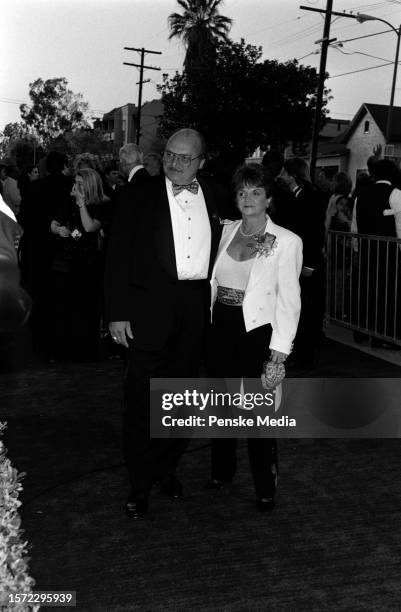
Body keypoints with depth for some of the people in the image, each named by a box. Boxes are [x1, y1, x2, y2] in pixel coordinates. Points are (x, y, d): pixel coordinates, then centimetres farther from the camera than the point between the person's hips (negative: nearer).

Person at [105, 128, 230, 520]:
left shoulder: (217, 197, 7)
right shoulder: (139, 196, -2)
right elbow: (118, 256, -4)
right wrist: (117, 313, -9)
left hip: (197, 309, 3)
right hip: (151, 308, -3)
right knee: (142, 399, 2)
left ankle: (166, 467, 34)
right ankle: (140, 485, 17)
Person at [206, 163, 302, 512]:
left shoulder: (287, 241, -9)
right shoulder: (227, 231, 6)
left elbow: (289, 299, -10)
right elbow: (213, 280, 11)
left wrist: (280, 346, -14)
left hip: (258, 331, -5)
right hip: (221, 326, 5)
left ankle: (266, 489, 20)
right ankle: (222, 471, 36)